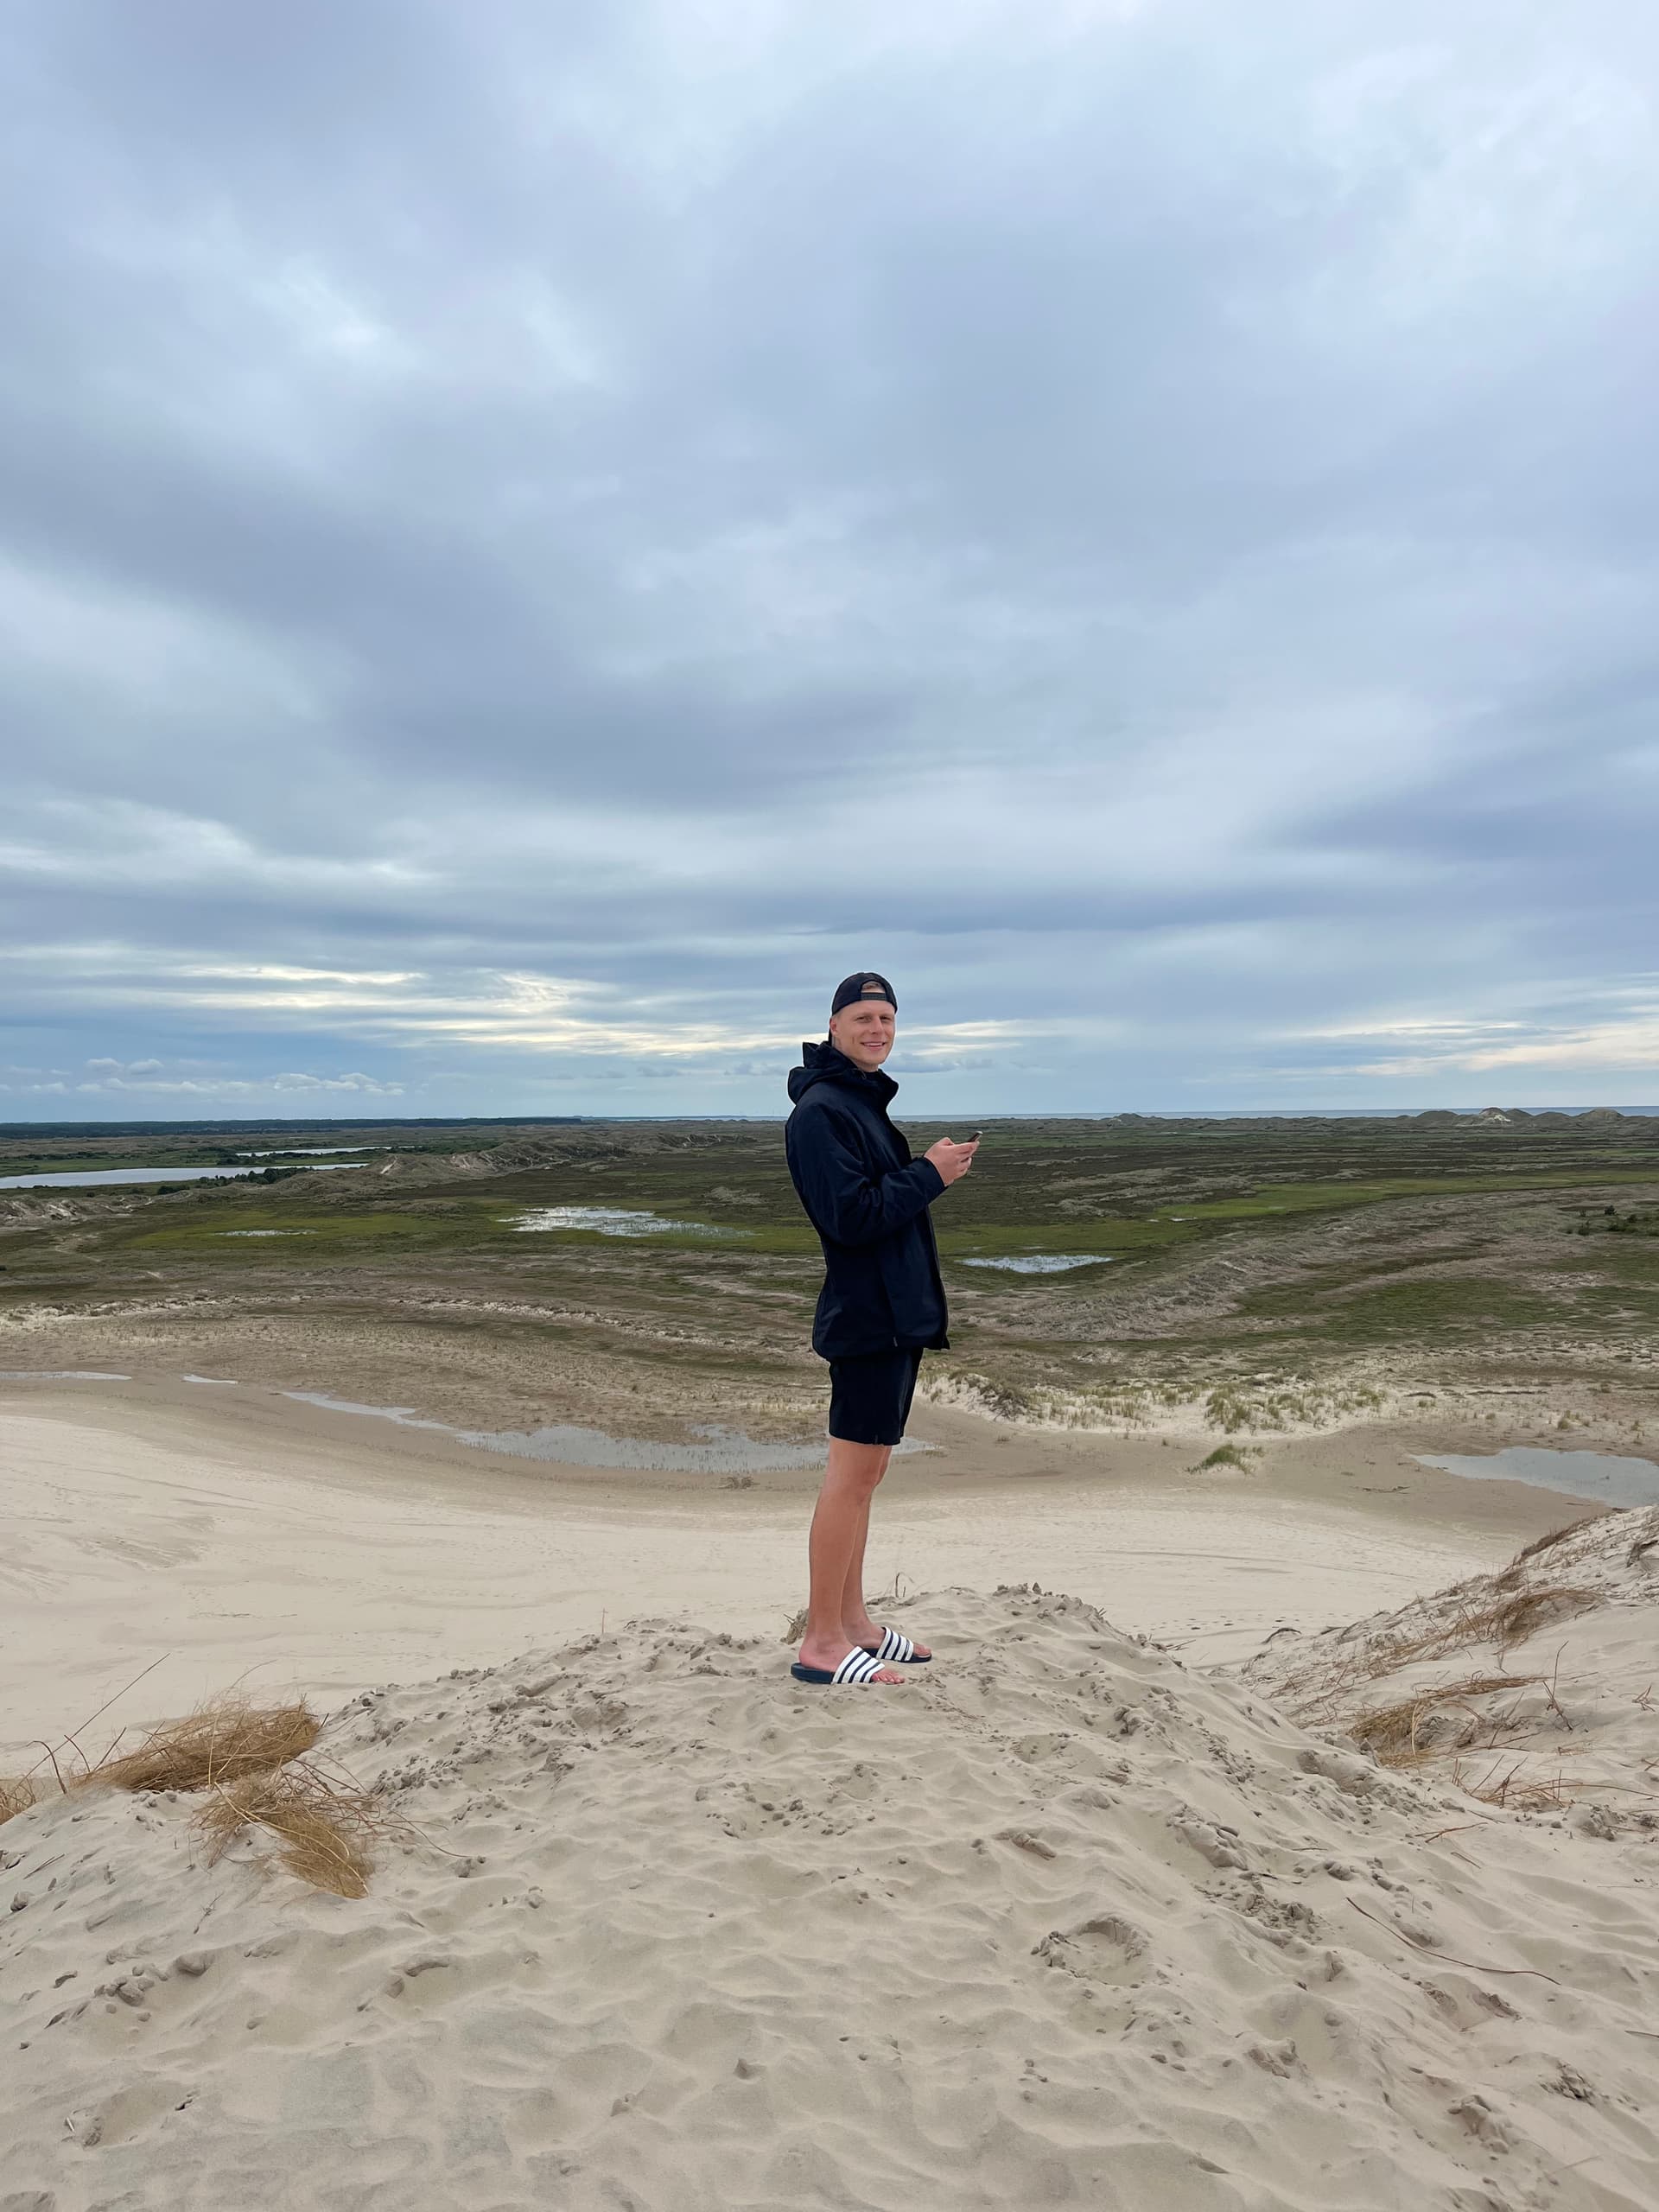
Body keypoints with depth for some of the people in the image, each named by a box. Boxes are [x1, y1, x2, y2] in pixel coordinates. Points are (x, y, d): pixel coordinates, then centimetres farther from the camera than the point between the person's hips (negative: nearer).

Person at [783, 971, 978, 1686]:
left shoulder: (866, 1102, 18)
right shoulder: (822, 1110, -14)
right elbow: (851, 1215, -21)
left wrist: (938, 1167, 5)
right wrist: (931, 1175, -14)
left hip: (897, 1313, 10)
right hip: (867, 1314, -10)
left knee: (865, 1471, 14)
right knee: (851, 1473, -5)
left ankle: (852, 1620, 25)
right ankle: (822, 1642, 6)